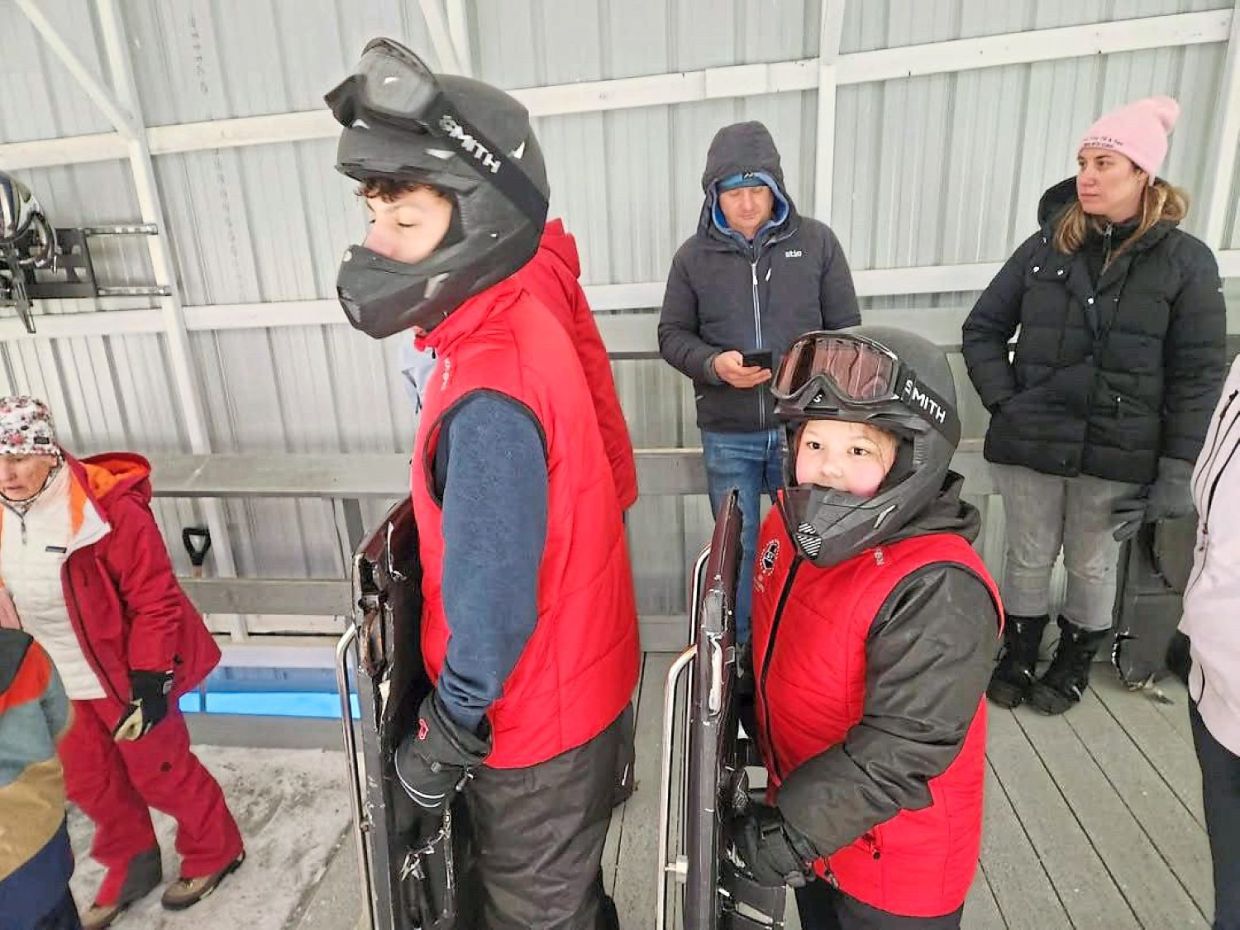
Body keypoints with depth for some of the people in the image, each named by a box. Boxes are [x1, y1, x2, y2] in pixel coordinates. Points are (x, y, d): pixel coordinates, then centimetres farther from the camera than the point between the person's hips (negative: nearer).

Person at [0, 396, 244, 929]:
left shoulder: (107, 507, -24)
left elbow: (155, 599, -20)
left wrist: (150, 679, -21)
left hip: (122, 675, -6)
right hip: (53, 684, 7)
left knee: (159, 772, 10)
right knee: (88, 782, 21)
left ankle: (215, 850, 35)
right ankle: (130, 866, 45)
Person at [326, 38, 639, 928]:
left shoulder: (488, 399, -33)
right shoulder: (518, 325, -3)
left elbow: (492, 605, -29)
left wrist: (446, 733, -12)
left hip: (534, 720, -8)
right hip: (576, 681, 8)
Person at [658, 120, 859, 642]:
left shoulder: (817, 241, 2)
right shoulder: (694, 255, 2)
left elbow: (846, 329, 6)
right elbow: (672, 334, 5)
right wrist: (713, 364, -15)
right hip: (727, 436, 0)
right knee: (736, 550, 13)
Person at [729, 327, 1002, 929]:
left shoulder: (937, 591, -32)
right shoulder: (789, 527, -8)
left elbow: (902, 748, -31)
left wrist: (791, 829, -27)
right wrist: (745, 723, 16)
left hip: (895, 866, -6)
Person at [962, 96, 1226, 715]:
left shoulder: (1185, 261, -3)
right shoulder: (1047, 245, 3)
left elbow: (1197, 375, -4)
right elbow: (983, 328, 7)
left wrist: (1177, 470, -9)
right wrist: (1003, 401, -6)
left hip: (1118, 454, -1)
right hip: (1029, 443, 1)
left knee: (1092, 566, 15)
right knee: (1029, 559, 13)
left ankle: (1074, 665, 37)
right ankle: (1017, 657, 34)